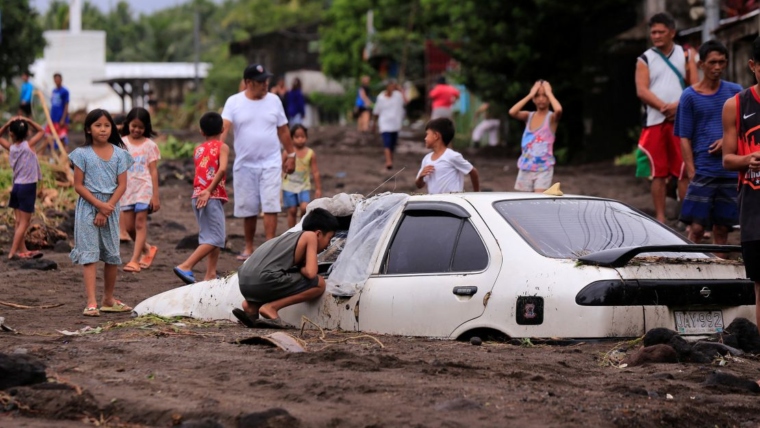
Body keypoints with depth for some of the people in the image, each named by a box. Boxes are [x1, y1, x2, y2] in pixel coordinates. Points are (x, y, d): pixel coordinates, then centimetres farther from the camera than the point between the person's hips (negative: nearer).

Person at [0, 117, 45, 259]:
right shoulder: (29, 145, -10)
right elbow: (41, 131, 3)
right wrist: (28, 121, -4)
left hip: (16, 186, 6)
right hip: (28, 187, -6)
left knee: (19, 222, 10)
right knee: (24, 223, -3)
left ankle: (23, 251, 16)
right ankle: (13, 252, -8)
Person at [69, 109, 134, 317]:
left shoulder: (119, 154, 4)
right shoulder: (82, 154, -3)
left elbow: (122, 185, -1)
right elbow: (79, 186, -6)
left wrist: (107, 208, -12)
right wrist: (99, 205, -16)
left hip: (111, 208, 3)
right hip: (88, 208, -3)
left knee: (112, 255, 8)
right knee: (89, 255, -8)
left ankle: (108, 299, 23)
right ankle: (91, 302, -13)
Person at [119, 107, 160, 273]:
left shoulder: (150, 145, 1)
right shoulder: (122, 143, 6)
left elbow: (153, 171, -1)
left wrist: (156, 196, -5)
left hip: (144, 188, -3)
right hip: (127, 189, 3)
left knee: (140, 223, -6)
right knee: (129, 226, 4)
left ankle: (135, 260, -7)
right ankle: (147, 249, 27)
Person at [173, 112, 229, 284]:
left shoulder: (198, 149, 17)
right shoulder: (222, 147, -1)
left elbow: (199, 173, 10)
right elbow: (222, 169, -17)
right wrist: (209, 191, -18)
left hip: (198, 197, 7)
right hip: (212, 197, -7)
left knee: (217, 236, 16)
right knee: (215, 239, -7)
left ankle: (210, 274, 13)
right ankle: (185, 266, -17)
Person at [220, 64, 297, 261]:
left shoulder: (274, 100, 3)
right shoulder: (234, 102, -3)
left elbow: (283, 130, 12)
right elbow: (224, 127, -15)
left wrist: (291, 154, 12)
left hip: (270, 163, 0)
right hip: (244, 164, 0)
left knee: (270, 206, -9)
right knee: (247, 209, 7)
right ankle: (248, 247, 21)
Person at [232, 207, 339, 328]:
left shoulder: (291, 236, 29)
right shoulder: (310, 236, 6)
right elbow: (311, 273, -4)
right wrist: (301, 269, 15)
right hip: (264, 280, -9)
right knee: (319, 284, 1)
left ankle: (251, 306, 13)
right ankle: (271, 307, -7)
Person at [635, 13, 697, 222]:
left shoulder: (686, 56, 10)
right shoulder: (645, 59, 9)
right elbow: (642, 91, -3)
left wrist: (678, 106, -14)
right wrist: (664, 107, -15)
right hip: (655, 122, 0)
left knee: (684, 172, -4)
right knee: (658, 173, 2)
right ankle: (660, 219, 6)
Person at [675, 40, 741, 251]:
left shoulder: (735, 92, 8)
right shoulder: (690, 96, 0)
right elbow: (685, 139, -1)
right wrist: (692, 174, -10)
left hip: (730, 172, 3)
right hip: (703, 171, -3)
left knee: (722, 228, 7)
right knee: (697, 227, -9)